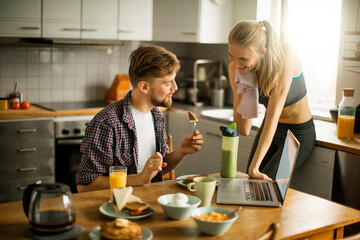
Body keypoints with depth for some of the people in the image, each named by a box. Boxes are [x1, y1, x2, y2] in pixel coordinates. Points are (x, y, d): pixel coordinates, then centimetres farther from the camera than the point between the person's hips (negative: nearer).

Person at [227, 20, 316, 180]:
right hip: (268, 129, 5)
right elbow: (243, 131, -15)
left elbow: (273, 113, -35)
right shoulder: (235, 68, -15)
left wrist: (254, 166, -39)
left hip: (299, 133, -5)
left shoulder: (285, 55, -29)